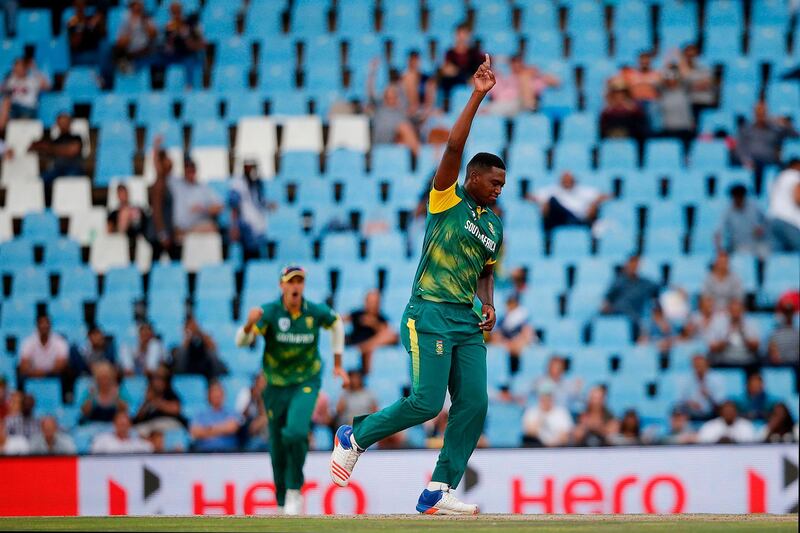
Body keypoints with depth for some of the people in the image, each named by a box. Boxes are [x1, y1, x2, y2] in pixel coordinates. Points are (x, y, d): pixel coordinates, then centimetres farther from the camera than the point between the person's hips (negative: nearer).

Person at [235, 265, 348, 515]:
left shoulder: (316, 312, -10)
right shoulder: (269, 312, -15)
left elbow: (336, 323, 14)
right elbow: (241, 341, -26)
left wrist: (337, 364, 15)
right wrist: (249, 324, -48)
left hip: (306, 383, -1)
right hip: (276, 386, 1)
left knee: (296, 432, -27)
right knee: (278, 448, 7)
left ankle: (295, 490, -9)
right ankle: (283, 505, 27)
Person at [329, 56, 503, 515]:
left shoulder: (493, 225, 18)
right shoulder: (447, 199, -1)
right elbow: (454, 148, -14)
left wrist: (488, 305, 9)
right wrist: (477, 97, -20)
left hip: (468, 321, 7)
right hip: (430, 313, -7)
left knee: (474, 404, -5)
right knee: (427, 402, -14)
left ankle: (439, 492, 0)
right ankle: (355, 437, 9)